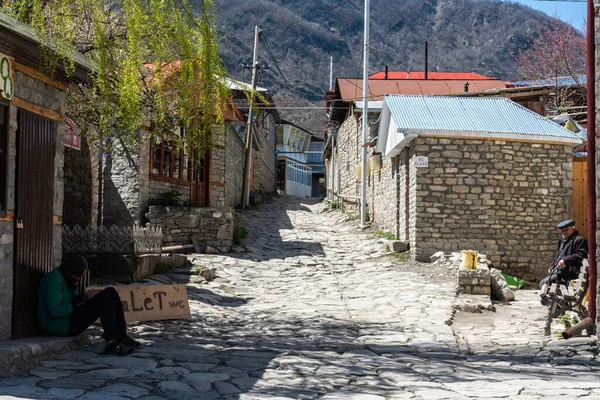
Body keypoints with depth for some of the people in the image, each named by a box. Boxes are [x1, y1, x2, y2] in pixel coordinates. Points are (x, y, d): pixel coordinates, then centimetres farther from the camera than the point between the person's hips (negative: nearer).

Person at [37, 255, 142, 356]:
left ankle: (122, 337, -10)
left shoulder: (67, 278, 12)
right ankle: (112, 342, -24)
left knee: (110, 292, -4)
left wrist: (79, 298, 4)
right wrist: (75, 306, -13)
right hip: (60, 324, -10)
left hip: (70, 317, 10)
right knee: (104, 298, -23)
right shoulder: (53, 280, -18)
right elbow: (54, 311, -25)